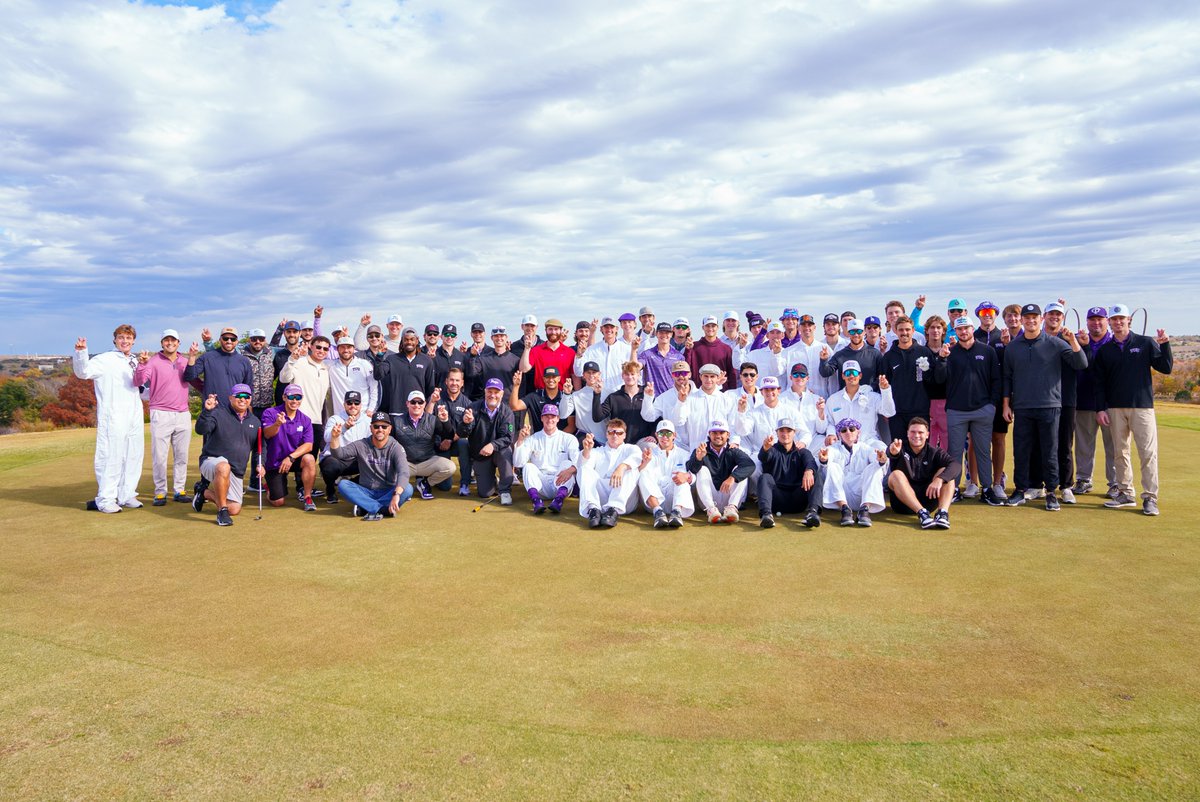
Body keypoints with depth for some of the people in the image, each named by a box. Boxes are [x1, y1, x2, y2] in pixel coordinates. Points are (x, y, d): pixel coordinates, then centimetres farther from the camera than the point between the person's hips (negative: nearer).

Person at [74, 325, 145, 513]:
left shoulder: (135, 362, 17)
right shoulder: (105, 360, -2)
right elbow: (83, 371, -16)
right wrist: (81, 352, -30)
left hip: (135, 418, 7)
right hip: (112, 419, -7)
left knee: (134, 456, 11)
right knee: (110, 457, -6)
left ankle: (126, 495, 21)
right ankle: (105, 499, 1)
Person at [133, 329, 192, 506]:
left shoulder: (185, 362, 12)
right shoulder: (153, 361, -1)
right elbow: (138, 382, -11)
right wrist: (141, 364, -30)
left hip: (183, 415, 4)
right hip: (161, 414, -4)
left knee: (182, 456, 8)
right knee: (159, 456, -3)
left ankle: (179, 490, 15)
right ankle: (160, 492, 4)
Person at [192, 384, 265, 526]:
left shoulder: (254, 421, 11)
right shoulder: (218, 412, -6)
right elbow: (201, 430, -23)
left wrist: (259, 464, 5)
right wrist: (207, 411, -38)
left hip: (237, 472, 6)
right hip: (212, 461, -6)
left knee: (235, 509, -3)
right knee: (224, 467, -43)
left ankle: (204, 493, 25)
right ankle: (222, 511, -26)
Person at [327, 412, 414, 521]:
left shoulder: (396, 447, -11)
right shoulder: (361, 445, 1)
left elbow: (403, 473, -26)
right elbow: (339, 454, -7)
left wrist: (396, 495, -43)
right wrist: (335, 437, -29)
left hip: (388, 493, -2)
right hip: (366, 493, 2)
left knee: (408, 488, -32)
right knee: (342, 484, -24)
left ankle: (368, 507, -27)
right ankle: (382, 509, -29)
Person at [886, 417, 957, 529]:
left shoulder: (934, 452, 7)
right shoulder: (901, 447, 1)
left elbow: (955, 465, -12)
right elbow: (890, 452, -25)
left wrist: (939, 479, -31)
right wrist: (893, 452, -52)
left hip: (928, 498, 2)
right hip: (903, 502, -2)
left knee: (945, 472, -14)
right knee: (895, 475, -27)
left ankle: (943, 512, -33)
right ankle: (922, 513, -41)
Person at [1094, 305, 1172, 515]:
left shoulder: (1146, 343, 4)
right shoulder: (1104, 351, 10)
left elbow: (1166, 368, 0)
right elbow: (1100, 383, 10)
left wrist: (1164, 345, -13)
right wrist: (1100, 408, 2)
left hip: (1142, 407, -3)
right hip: (1115, 409, 3)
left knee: (1148, 453, -6)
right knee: (1120, 453, 6)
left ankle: (1150, 498, -3)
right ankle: (1125, 494, 14)